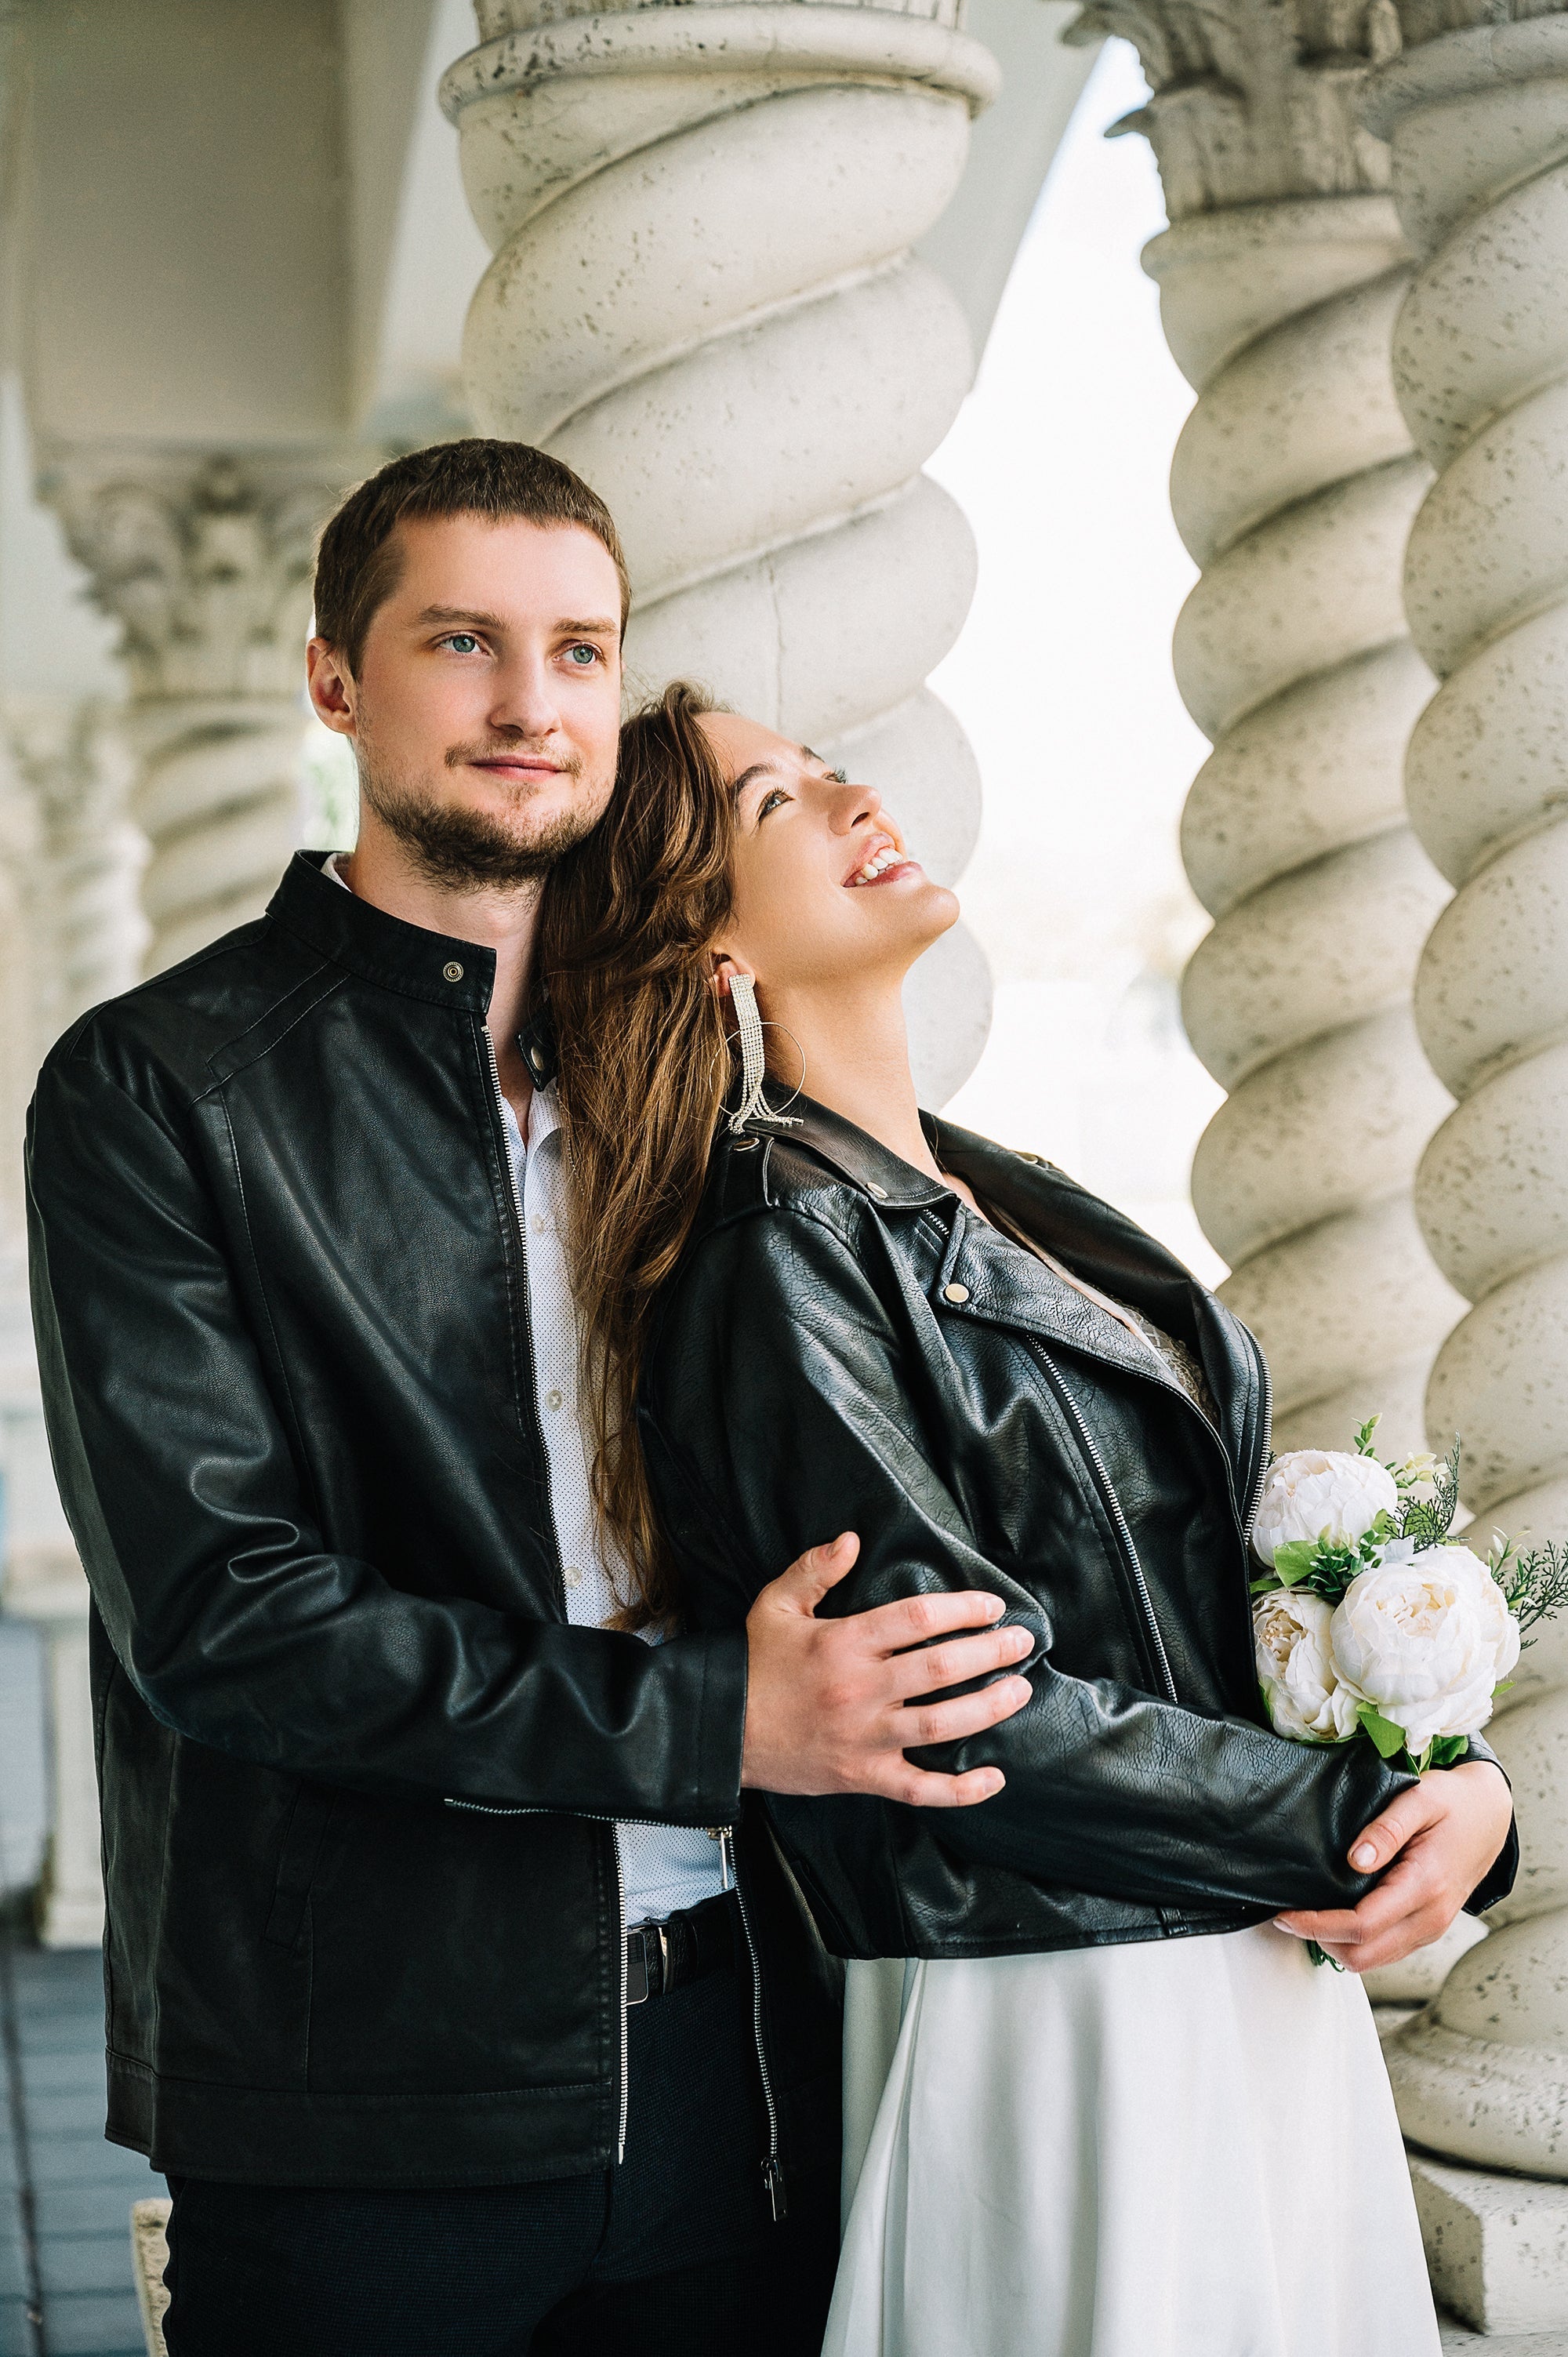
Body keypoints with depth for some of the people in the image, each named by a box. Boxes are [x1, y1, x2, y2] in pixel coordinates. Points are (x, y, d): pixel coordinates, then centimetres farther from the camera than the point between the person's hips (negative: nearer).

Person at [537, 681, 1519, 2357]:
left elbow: (1242, 1579, 12)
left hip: (1272, 1995, 8)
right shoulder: (780, 1250, -15)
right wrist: (1358, 1821, -13)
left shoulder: (1005, 1206, 11)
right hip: (1064, 2033, -8)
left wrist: (1461, 1777, -5)